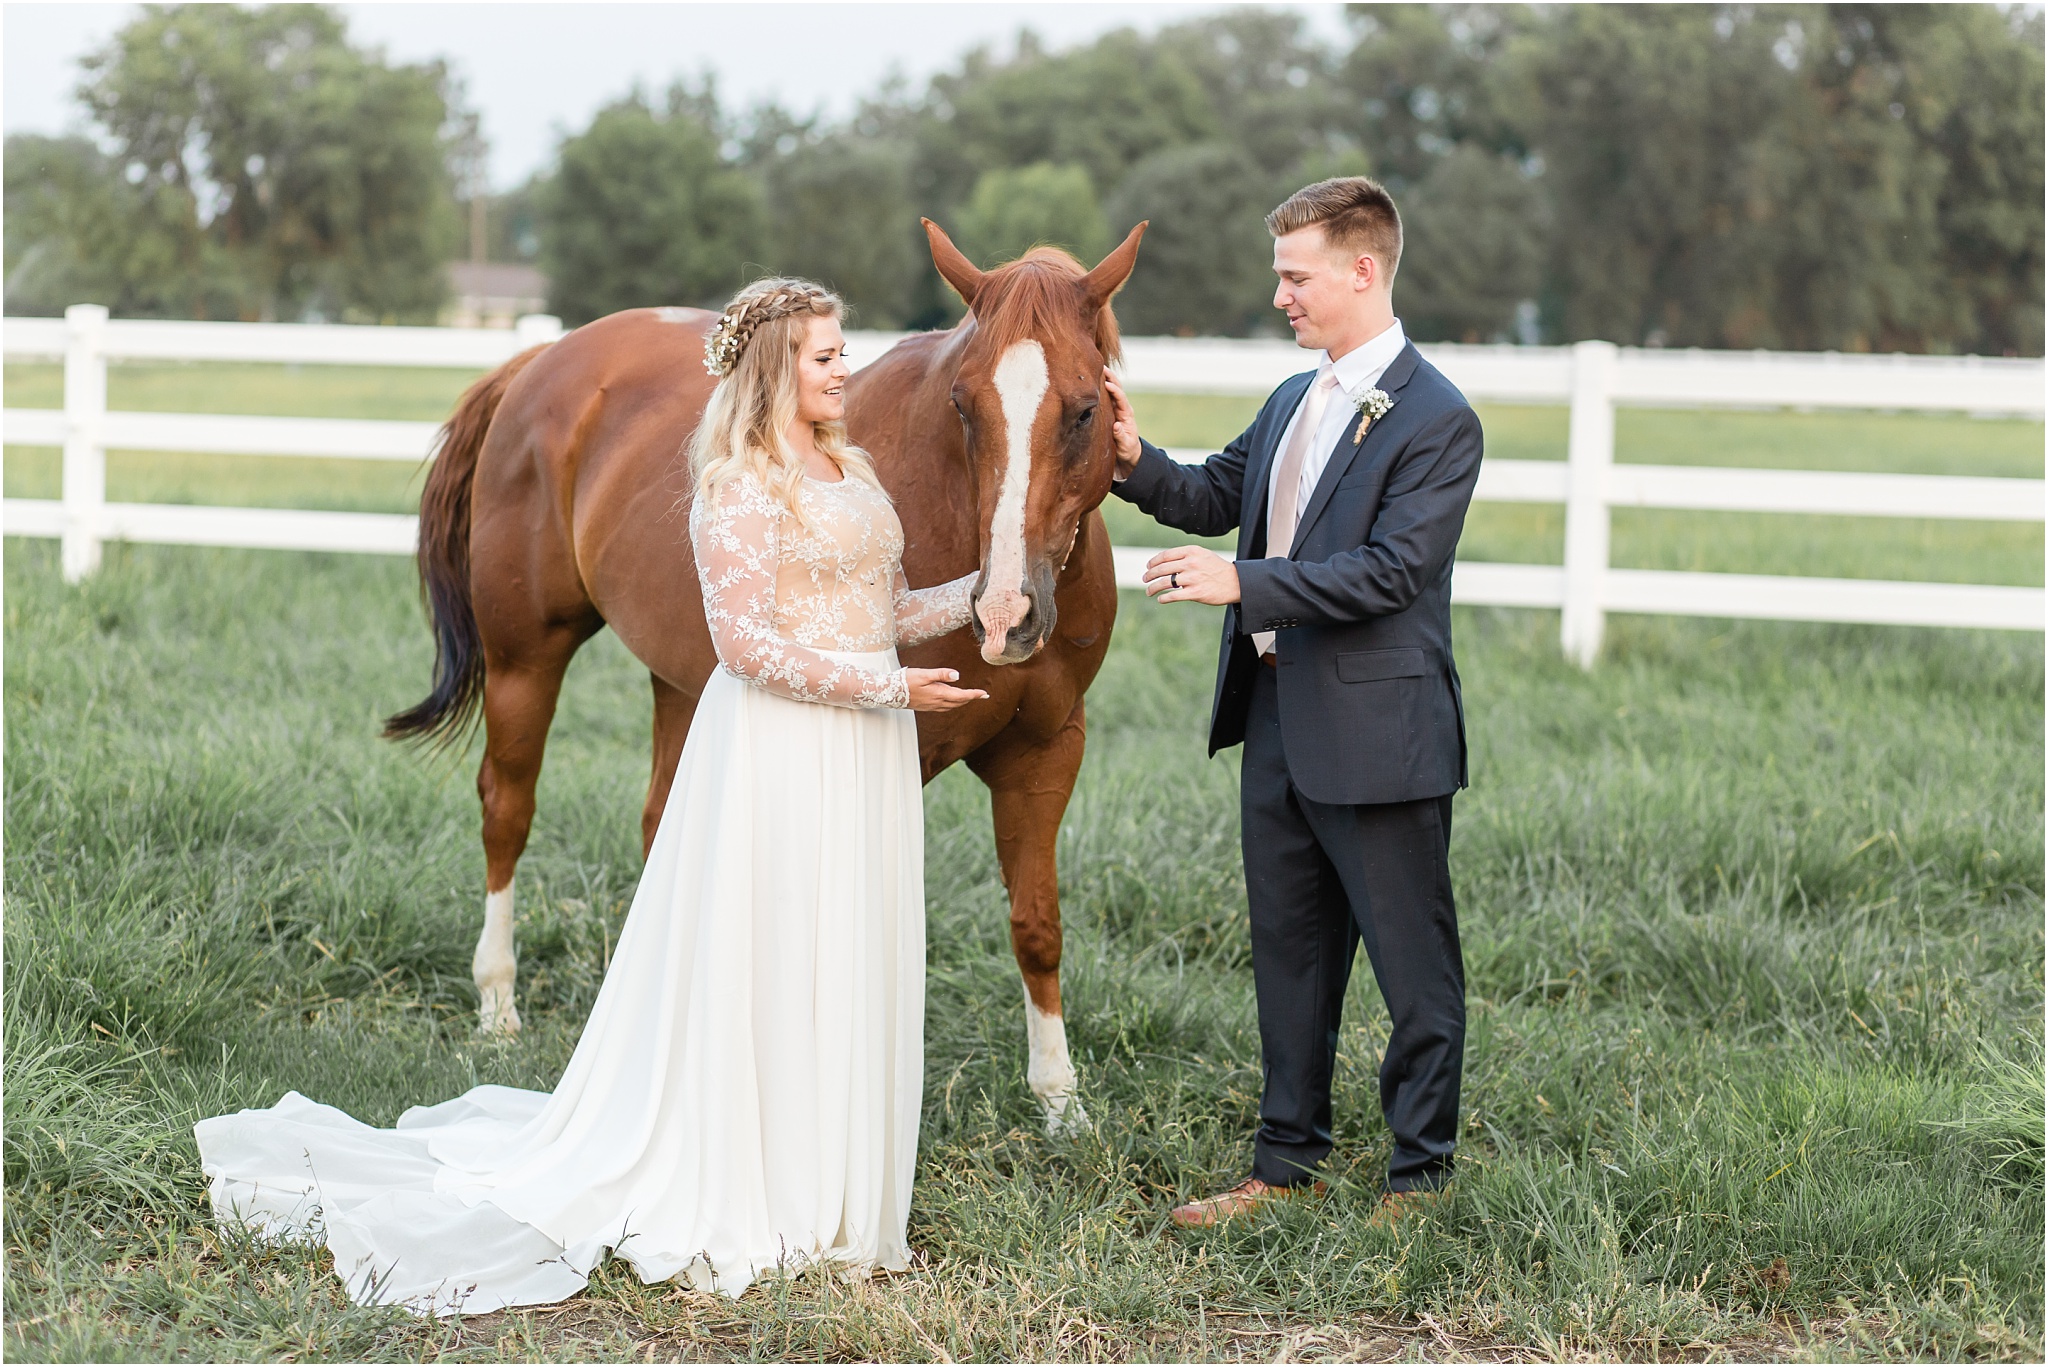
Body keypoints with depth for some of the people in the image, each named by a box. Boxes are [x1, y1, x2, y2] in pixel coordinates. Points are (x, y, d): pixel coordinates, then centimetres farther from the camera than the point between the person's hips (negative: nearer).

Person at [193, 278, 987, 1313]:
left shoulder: (854, 475, 14)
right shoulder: (740, 484, -12)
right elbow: (748, 644, -19)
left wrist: (991, 588, 4)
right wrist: (886, 687, -19)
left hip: (864, 759, 8)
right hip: (779, 751, -8)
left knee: (849, 971, 12)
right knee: (758, 968, -3)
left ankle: (827, 1200, 21)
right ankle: (738, 1201, 6)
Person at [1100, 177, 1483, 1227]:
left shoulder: (1436, 419, -15)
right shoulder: (1290, 403, 12)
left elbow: (1391, 569, -22)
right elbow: (1216, 498, 22)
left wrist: (1244, 582, -25)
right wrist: (1136, 462, 3)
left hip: (1376, 730, -9)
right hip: (1277, 721, 9)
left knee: (1411, 962, 3)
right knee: (1288, 951, 16)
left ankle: (1420, 1174, 14)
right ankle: (1288, 1161, 27)